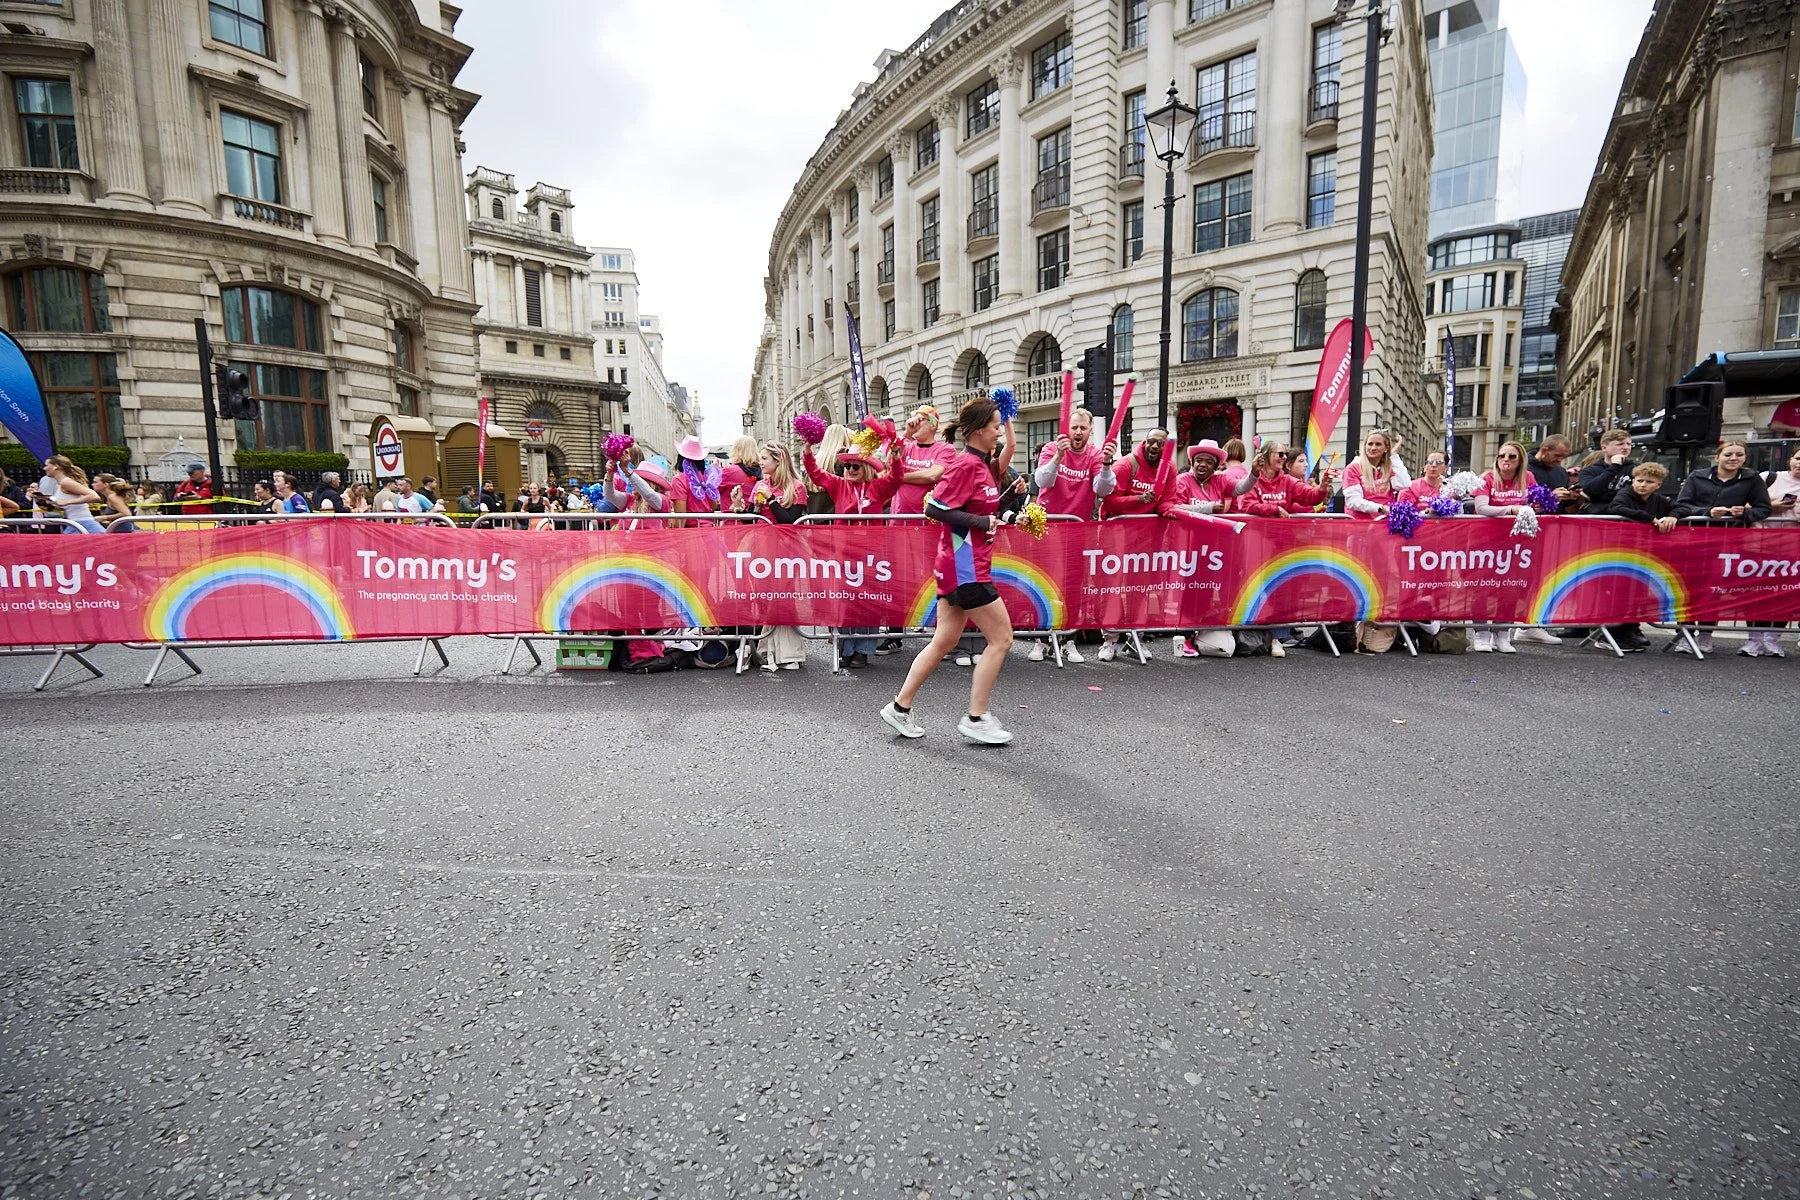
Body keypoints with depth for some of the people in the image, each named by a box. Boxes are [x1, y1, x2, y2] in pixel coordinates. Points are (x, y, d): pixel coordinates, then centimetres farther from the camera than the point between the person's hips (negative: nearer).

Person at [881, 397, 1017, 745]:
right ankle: (976, 718, 5)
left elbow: (1009, 448, 34)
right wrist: (980, 521, -19)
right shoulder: (965, 465, -15)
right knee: (1001, 638, -2)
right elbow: (933, 508, -20)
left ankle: (900, 707, 18)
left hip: (958, 566, 10)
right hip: (966, 567, -10)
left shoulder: (983, 464, 12)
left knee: (944, 641, 12)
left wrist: (1006, 418, 23)